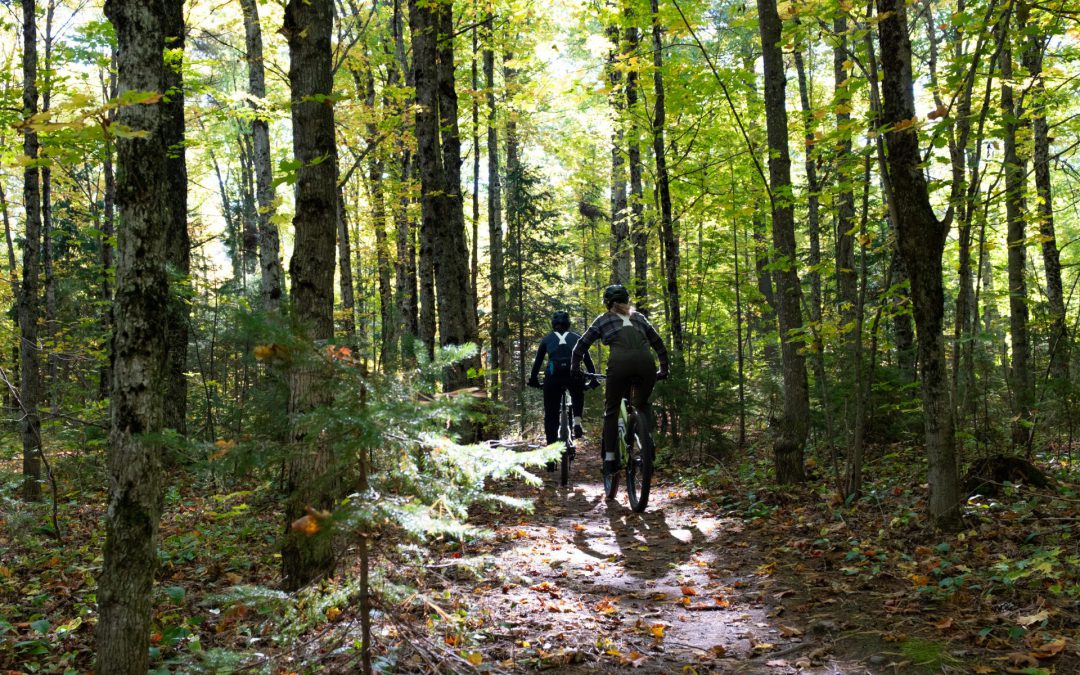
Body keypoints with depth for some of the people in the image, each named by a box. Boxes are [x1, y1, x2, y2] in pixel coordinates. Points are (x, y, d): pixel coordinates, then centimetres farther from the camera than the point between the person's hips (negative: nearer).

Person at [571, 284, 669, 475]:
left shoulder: (603, 319, 24)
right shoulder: (639, 317, 30)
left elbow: (580, 346, 22)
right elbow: (659, 345, 31)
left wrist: (574, 372, 32)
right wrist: (663, 371, 41)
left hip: (620, 363, -2)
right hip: (646, 363, 3)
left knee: (611, 410, 14)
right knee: (642, 405, 26)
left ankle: (610, 458, 7)